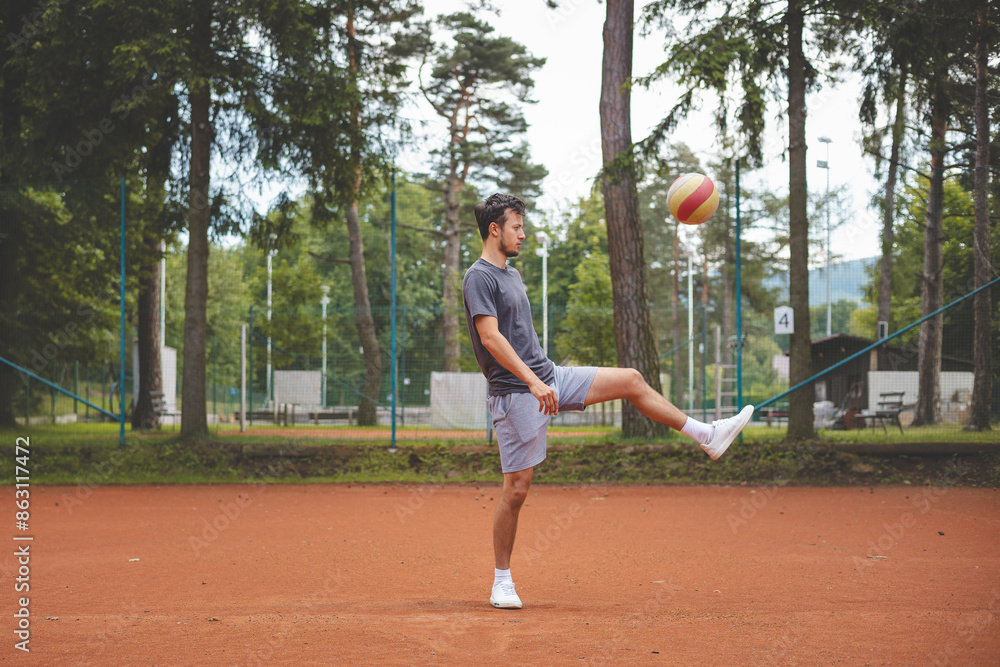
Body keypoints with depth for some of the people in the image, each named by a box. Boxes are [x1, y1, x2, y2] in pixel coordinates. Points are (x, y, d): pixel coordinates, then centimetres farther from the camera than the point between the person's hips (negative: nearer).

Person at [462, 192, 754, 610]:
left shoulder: (511, 274, 17)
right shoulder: (479, 277, -12)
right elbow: (491, 338, -23)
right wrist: (534, 383, -29)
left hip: (549, 377, 9)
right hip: (516, 392, -9)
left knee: (631, 381, 5)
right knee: (517, 488, -6)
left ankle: (707, 436, 12)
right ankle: (502, 581, 6)